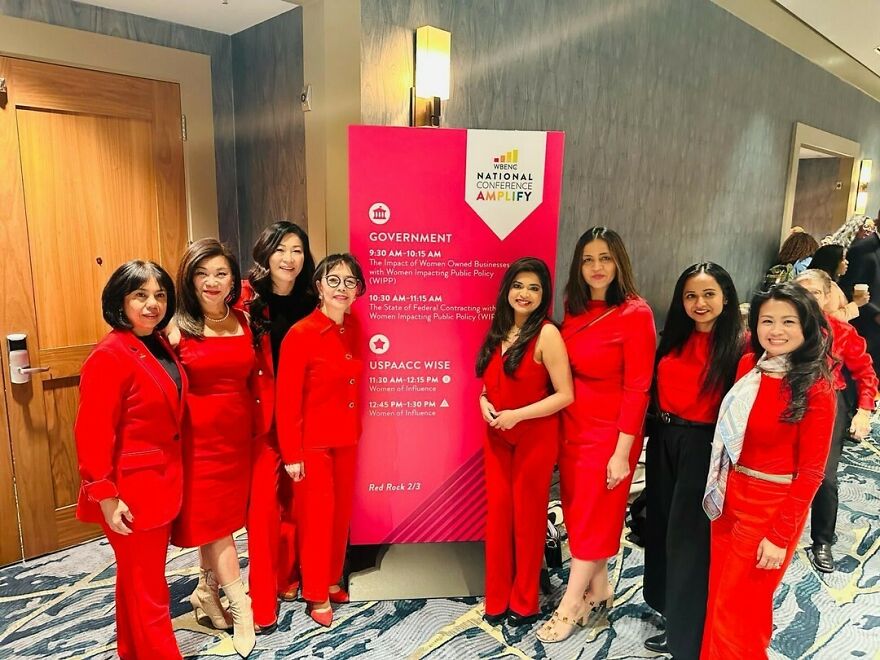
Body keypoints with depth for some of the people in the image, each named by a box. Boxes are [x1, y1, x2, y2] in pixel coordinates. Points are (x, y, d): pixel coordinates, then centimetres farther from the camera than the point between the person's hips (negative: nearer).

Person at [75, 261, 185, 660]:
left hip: (162, 480, 8)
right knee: (146, 588, 5)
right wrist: (105, 495, -20)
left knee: (138, 577, 23)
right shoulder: (109, 356, -19)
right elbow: (92, 433, -20)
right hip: (130, 488, -8)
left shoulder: (160, 346, 6)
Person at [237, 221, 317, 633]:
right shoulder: (249, 299, -6)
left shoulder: (310, 303, 5)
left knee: (295, 501, 14)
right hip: (262, 416, -3)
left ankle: (289, 578, 34)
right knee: (262, 503, 1)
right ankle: (262, 599, 15)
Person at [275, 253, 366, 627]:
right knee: (316, 516, 8)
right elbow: (287, 400, -15)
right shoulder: (300, 334, -17)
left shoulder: (354, 329, 1)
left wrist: (357, 429, 10)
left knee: (341, 512, 16)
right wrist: (291, 453, -13)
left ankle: (333, 580, 37)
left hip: (347, 440, 6)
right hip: (312, 442, -6)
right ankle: (317, 594, 28)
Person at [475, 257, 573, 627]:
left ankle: (524, 603, 27)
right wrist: (484, 400, -5)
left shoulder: (547, 334, -14)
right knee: (497, 513, 10)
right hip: (496, 437, 6)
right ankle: (496, 599, 26)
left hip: (534, 438, -5)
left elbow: (565, 394, -16)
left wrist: (516, 415, -20)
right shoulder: (499, 331, 6)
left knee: (527, 515, 8)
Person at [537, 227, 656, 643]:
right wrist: (559, 429, 4)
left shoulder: (635, 314, -15)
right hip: (572, 427, 6)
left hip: (609, 432, -6)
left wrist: (622, 453, -16)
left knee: (594, 516, 7)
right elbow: (565, 374, 6)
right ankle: (598, 587, 36)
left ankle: (570, 606, 23)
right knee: (578, 512, 15)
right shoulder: (575, 309, 4)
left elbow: (637, 388, -15)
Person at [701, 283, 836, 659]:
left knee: (738, 610, 10)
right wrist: (721, 490, 4)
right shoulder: (748, 366, -1)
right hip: (730, 497, 5)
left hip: (774, 507, -5)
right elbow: (731, 430, 5)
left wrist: (779, 535, -14)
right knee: (719, 597, 20)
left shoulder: (815, 389, -17)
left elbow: (810, 471, -15)